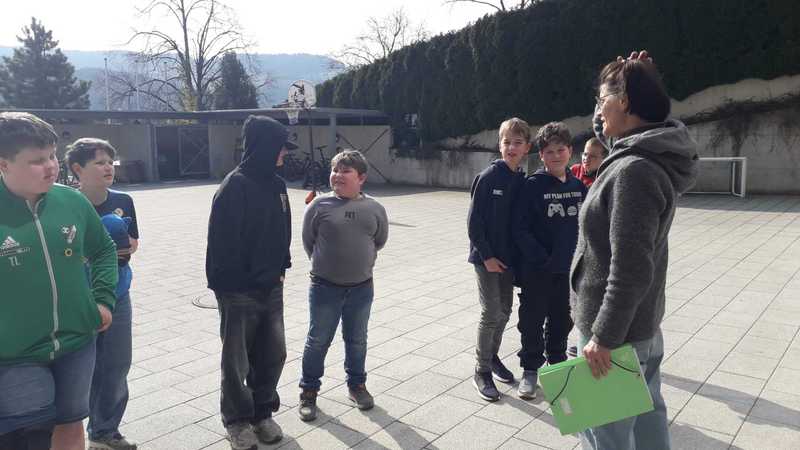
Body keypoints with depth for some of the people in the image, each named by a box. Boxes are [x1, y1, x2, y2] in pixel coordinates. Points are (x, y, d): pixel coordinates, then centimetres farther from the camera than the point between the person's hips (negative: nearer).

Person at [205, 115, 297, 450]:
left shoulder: (276, 184, 6)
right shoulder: (235, 186, -17)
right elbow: (223, 241, -17)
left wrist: (281, 268, 9)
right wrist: (226, 284, -15)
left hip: (271, 288, 7)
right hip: (239, 292, -6)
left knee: (273, 354, 14)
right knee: (237, 361, 9)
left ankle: (263, 413, 33)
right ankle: (237, 421, 28)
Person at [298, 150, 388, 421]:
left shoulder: (374, 209, -2)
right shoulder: (319, 206, -9)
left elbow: (380, 241, 13)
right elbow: (308, 241, 2)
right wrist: (324, 266, 9)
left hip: (361, 287, 2)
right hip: (325, 287, -2)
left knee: (357, 340, 17)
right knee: (318, 341, 9)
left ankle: (356, 385, 36)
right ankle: (309, 391, 24)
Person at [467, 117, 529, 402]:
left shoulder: (523, 181, 4)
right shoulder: (488, 177, -12)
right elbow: (474, 220, -13)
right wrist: (487, 256, -15)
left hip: (509, 258, 6)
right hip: (486, 258, -5)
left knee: (504, 311, 14)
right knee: (492, 314, -3)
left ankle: (493, 356, 35)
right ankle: (481, 371, 11)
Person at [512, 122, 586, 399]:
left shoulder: (578, 186, 4)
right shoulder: (533, 185, -11)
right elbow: (520, 228, -14)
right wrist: (542, 259, -18)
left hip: (569, 269, 5)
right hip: (537, 270, -4)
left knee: (562, 320, 17)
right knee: (532, 320, 7)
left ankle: (557, 364, 36)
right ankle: (530, 370, 23)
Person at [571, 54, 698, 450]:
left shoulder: (633, 170, -26)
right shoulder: (655, 157, 4)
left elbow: (630, 269, -27)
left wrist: (604, 336, -21)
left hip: (616, 331, -10)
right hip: (642, 322, 10)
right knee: (646, 418, 23)